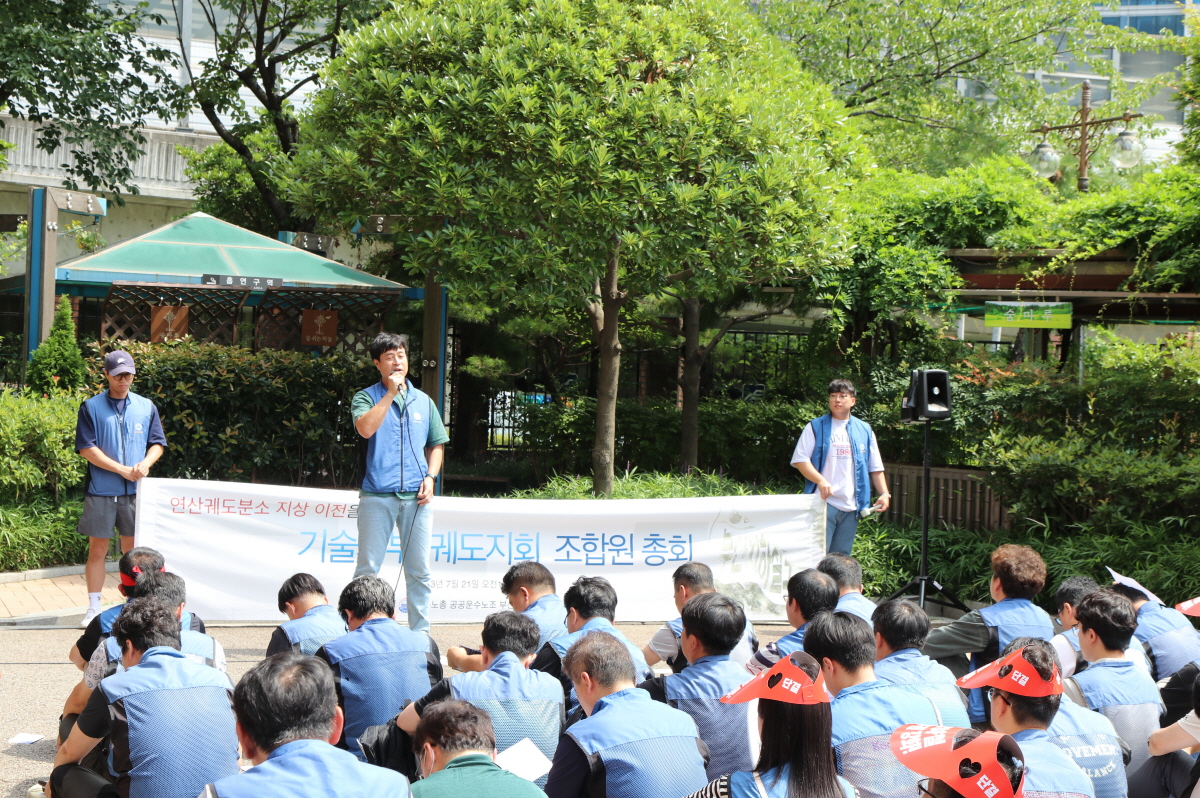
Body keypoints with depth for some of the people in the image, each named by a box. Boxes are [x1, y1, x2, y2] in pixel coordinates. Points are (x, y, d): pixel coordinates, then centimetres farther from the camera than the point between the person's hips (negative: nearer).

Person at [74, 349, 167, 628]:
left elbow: (158, 444, 12)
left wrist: (146, 464, -10)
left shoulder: (146, 407, 10)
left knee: (132, 550, 7)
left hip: (136, 491, 2)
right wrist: (123, 470, -12)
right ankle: (94, 608, 8)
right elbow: (86, 448, -6)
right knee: (98, 549, 1)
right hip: (101, 491, -2)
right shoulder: (91, 407, 0)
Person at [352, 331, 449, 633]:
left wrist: (430, 477, 3)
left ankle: (420, 632, 12)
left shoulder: (423, 401, 15)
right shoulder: (366, 398, 4)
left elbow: (436, 445, 19)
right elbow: (365, 428, -17)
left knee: (419, 571, 5)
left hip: (416, 497, 3)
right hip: (377, 495, -3)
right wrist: (390, 393, -12)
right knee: (368, 568, -1)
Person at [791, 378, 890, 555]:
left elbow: (875, 468, 15)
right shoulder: (816, 427, 4)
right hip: (824, 502, -4)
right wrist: (821, 480, -18)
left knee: (841, 557, 8)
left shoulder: (864, 430, 14)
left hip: (851, 506, 4)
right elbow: (800, 459, -3)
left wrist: (884, 493, 2)